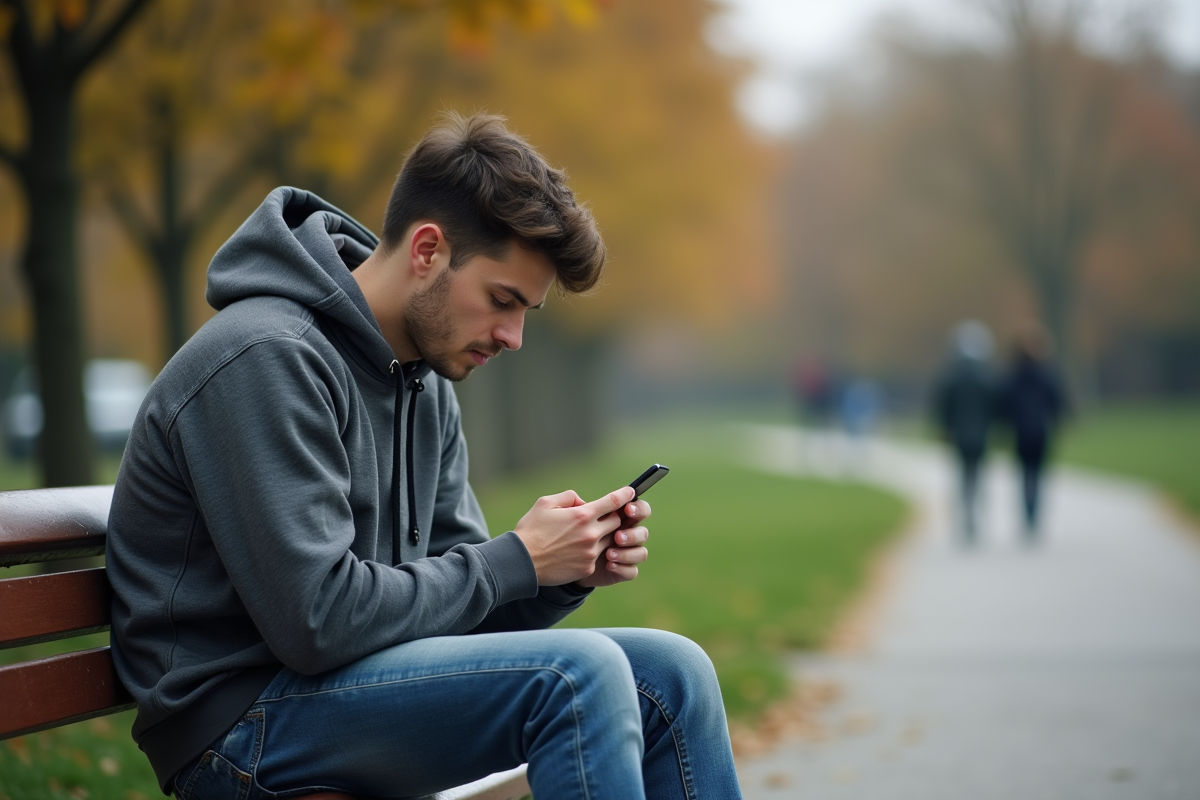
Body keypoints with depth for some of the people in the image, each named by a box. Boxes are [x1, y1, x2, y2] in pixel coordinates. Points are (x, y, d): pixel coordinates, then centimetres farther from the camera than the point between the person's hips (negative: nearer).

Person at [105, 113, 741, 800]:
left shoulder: (426, 382, 11)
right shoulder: (267, 359, -19)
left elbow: (453, 601, 13)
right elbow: (317, 621, -25)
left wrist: (568, 570, -8)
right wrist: (517, 560, -16)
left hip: (355, 677, 9)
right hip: (242, 718, -9)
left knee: (671, 674, -4)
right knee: (578, 674, -25)